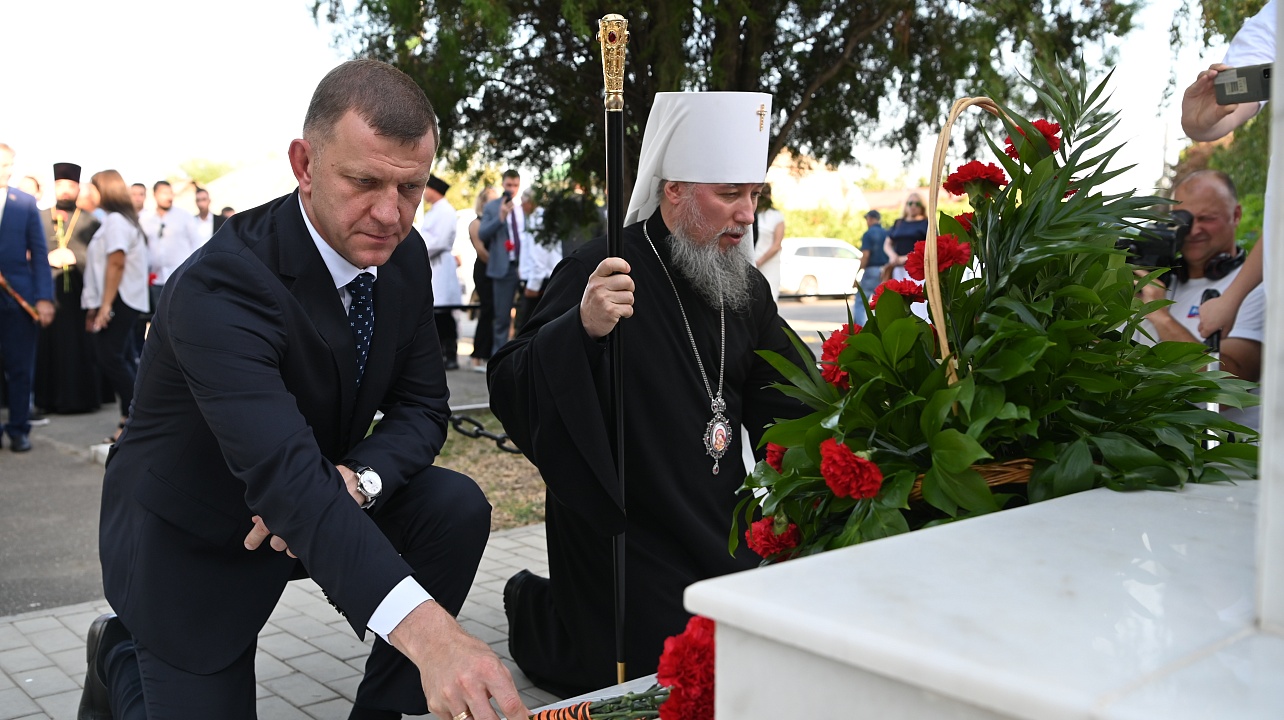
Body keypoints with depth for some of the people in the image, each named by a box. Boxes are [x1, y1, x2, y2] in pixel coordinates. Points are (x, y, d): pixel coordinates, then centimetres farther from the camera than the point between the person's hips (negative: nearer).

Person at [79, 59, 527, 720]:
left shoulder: (403, 255, -11)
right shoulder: (220, 285, -34)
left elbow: (421, 407, -4)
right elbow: (283, 474, -46)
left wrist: (356, 481, -28)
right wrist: (424, 629, -59)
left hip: (329, 500, 6)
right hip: (192, 539, -5)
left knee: (458, 508, -17)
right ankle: (122, 658, 26)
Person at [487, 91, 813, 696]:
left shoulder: (746, 288, 3)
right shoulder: (603, 271, -20)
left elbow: (788, 406, 12)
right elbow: (509, 390, -26)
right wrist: (582, 328, -43)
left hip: (716, 526, 7)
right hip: (622, 528, -7)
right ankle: (532, 606, 24)